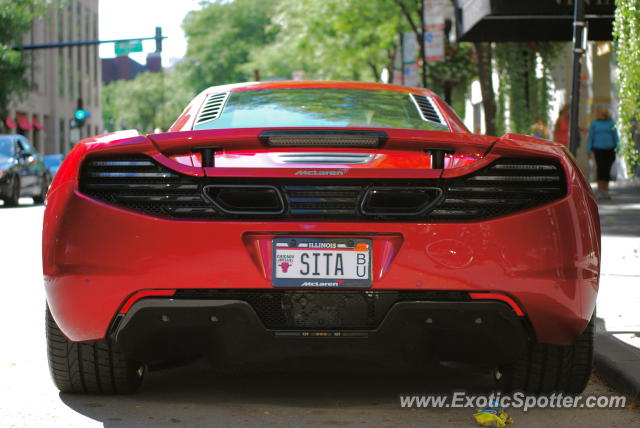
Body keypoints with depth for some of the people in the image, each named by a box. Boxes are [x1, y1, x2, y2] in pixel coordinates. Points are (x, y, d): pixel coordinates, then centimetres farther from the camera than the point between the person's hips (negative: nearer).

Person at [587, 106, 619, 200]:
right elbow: (591, 137, 8)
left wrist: (618, 148, 0)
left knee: (607, 170, 5)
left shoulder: (611, 123, 7)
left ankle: (605, 192, 13)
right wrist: (589, 151, 4)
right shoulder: (594, 124, 5)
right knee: (600, 169, -12)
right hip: (598, 149, -1)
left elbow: (615, 136, 9)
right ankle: (600, 190, -9)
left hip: (609, 150, 1)